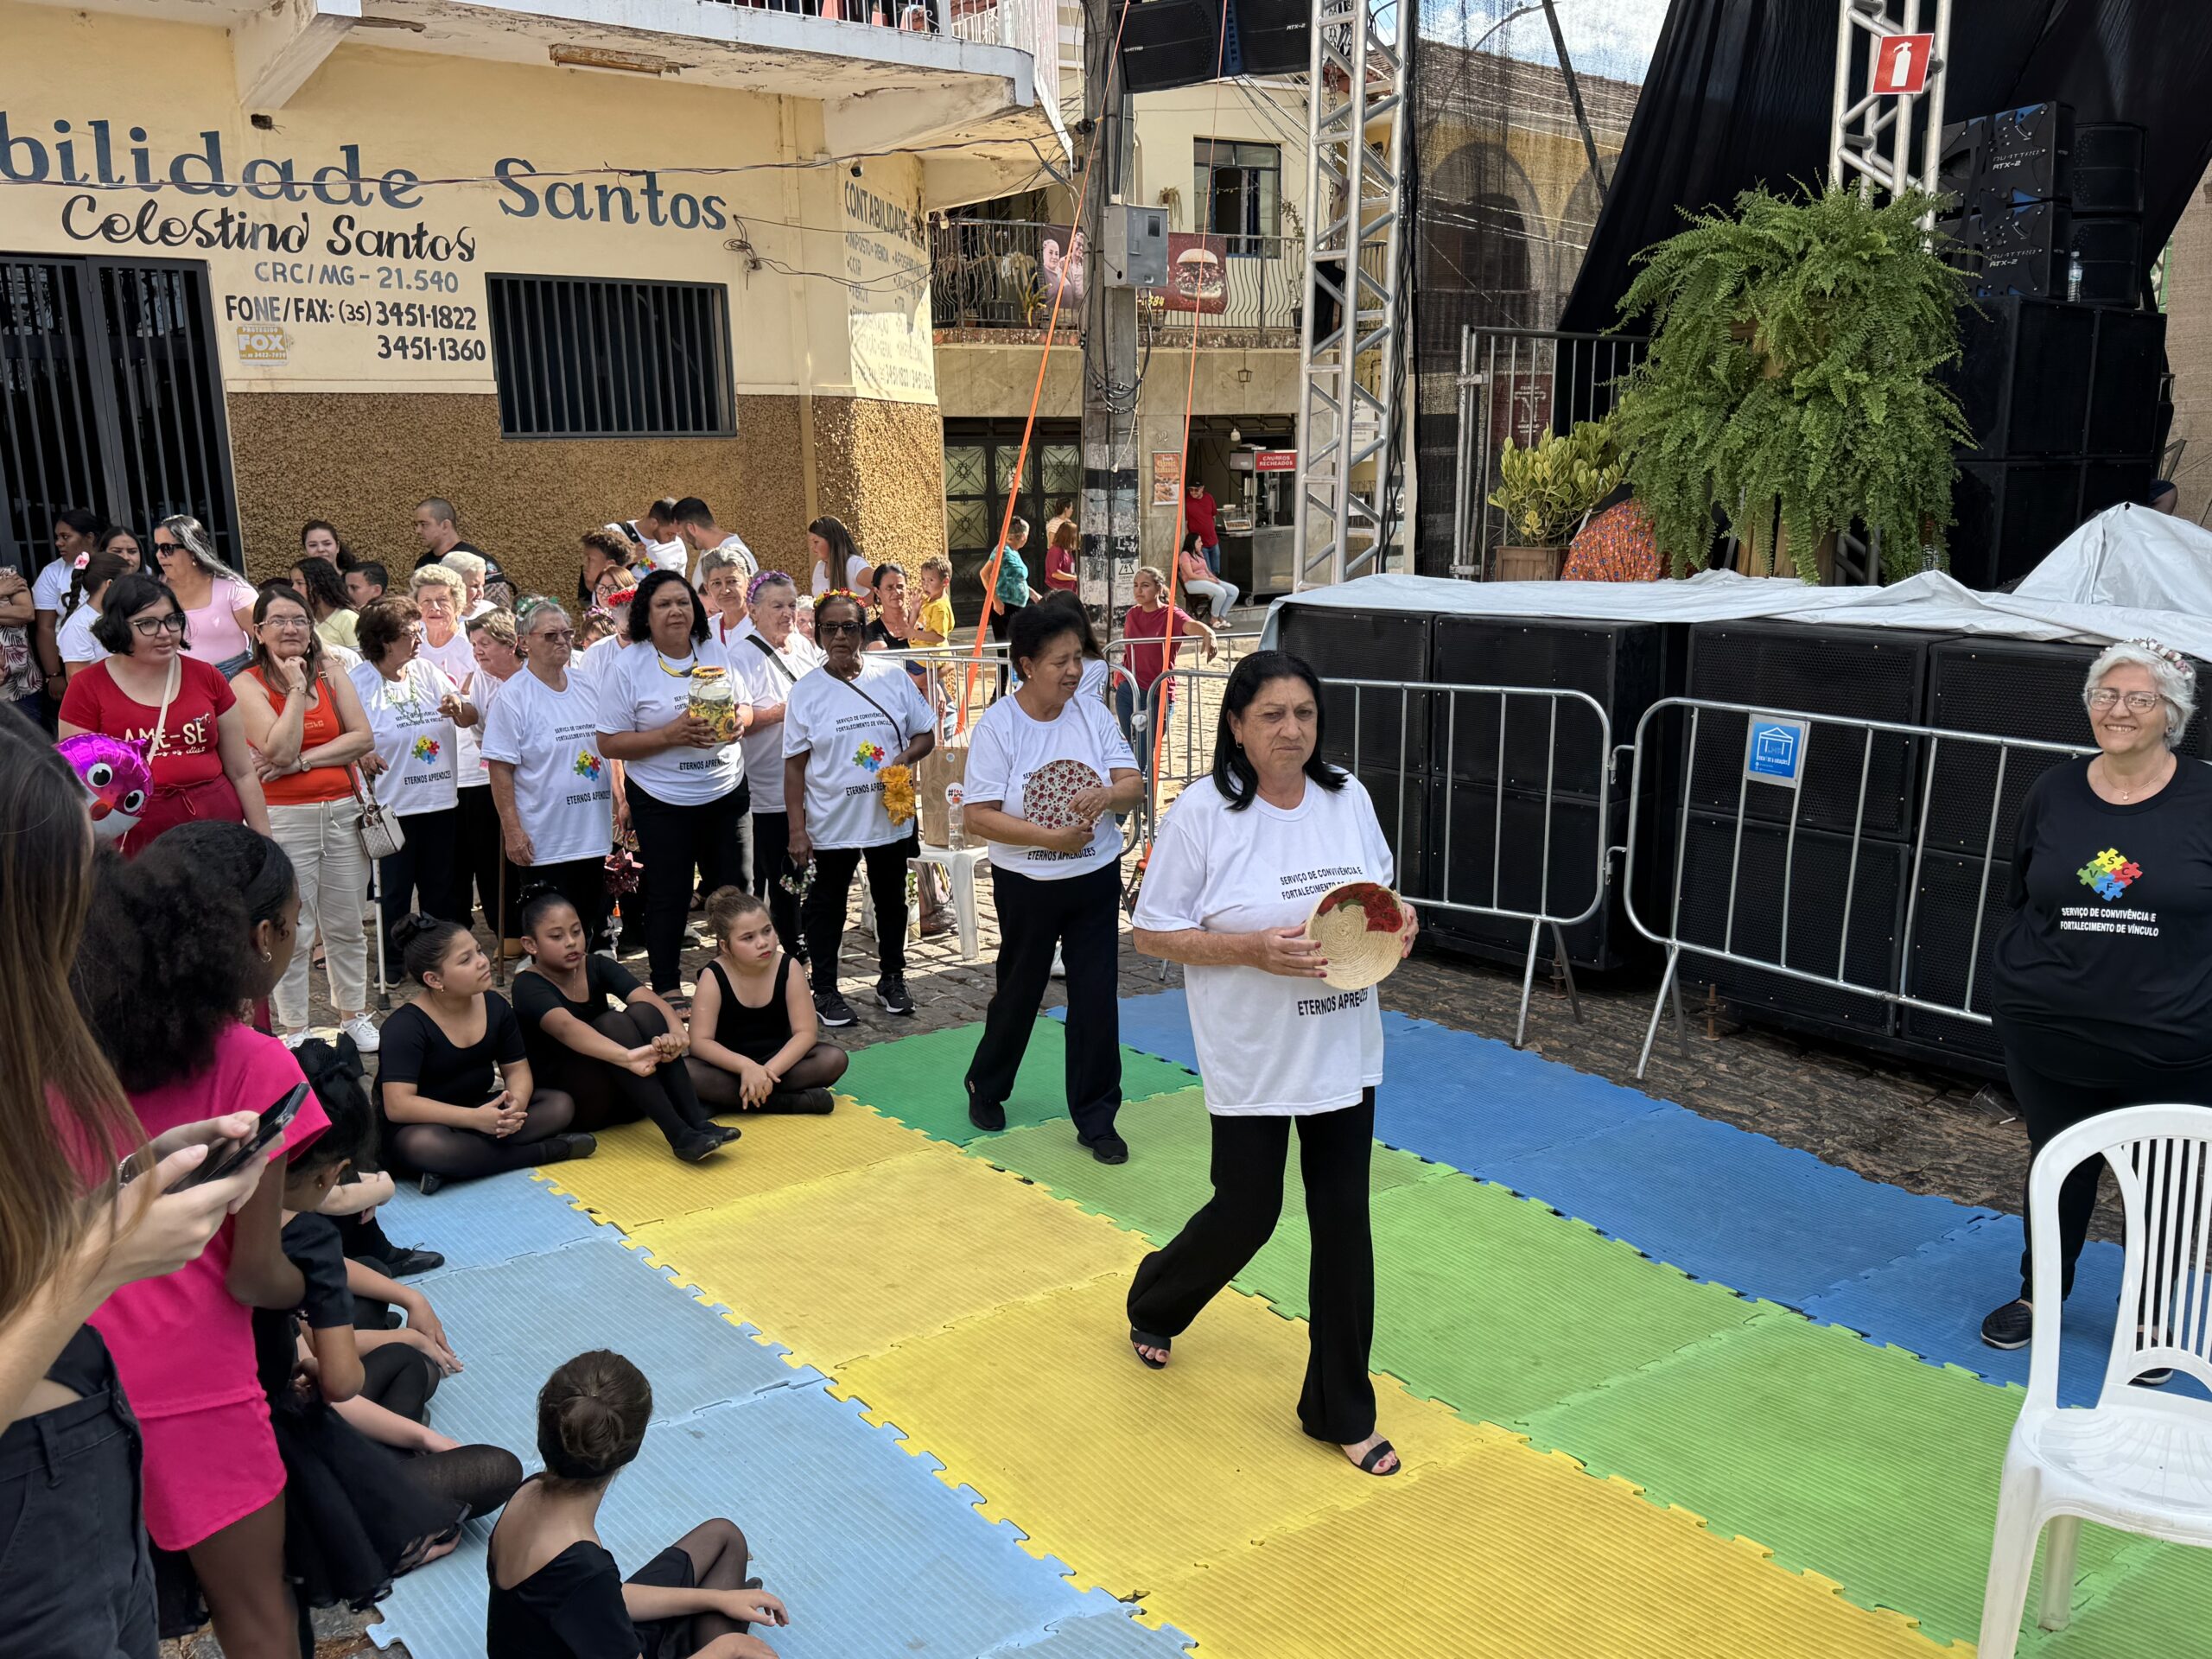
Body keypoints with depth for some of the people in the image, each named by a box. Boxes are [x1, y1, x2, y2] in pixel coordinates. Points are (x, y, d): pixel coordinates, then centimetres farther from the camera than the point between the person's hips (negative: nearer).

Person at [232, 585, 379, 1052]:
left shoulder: (329, 674, 7)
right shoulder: (247, 684, -4)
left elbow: (363, 737, -2)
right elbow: (279, 750, -16)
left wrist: (303, 761, -11)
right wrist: (297, 689, -13)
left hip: (343, 811, 4)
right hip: (284, 817, -3)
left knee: (346, 926, 13)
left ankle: (354, 1015, 28)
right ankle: (293, 1030, 14)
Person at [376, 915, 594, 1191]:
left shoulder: (495, 1006, -3)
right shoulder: (406, 1026, -22)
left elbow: (517, 1069, 1)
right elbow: (398, 1105, -30)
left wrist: (516, 1104, -24)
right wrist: (475, 1118, -38)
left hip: (477, 1111, 6)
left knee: (560, 1105, -12)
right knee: (423, 1145, -41)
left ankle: (454, 1164, -22)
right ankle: (546, 1151, -25)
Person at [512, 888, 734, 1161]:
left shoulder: (598, 967, 1)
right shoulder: (529, 986, -14)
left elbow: (650, 998, -17)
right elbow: (566, 1028, -36)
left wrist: (677, 1030, -41)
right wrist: (626, 1057, -54)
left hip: (619, 1097, 5)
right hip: (564, 1103, -5)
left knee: (643, 1011, -21)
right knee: (612, 1023, -29)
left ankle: (697, 1120, -30)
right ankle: (679, 1135, -37)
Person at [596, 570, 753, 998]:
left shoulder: (716, 651, 4)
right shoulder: (626, 666, -8)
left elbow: (744, 707, 15)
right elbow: (609, 743, -10)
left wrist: (739, 721, -10)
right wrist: (672, 735, -22)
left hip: (725, 793, 4)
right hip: (661, 801, -4)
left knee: (736, 891, 9)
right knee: (668, 898, 4)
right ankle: (667, 989, 19)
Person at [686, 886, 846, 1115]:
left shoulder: (789, 968, -13)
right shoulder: (714, 976, -16)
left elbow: (806, 1032, -17)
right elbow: (699, 1042, -23)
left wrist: (769, 1070, -32)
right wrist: (746, 1066, -38)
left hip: (777, 1061, 1)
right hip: (731, 1067, -1)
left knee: (834, 1058, -24)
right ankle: (785, 1102, -31)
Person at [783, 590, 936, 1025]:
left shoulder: (894, 679, 0)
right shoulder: (806, 692, -5)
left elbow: (926, 734, 7)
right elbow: (794, 765, -5)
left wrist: (904, 758, -15)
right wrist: (797, 829, -8)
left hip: (890, 818, 2)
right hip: (831, 822, -2)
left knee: (891, 900, 15)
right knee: (826, 906, 9)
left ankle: (892, 979, 32)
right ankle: (825, 989, 23)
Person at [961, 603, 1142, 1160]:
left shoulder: (1093, 712, -2)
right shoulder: (997, 726, -12)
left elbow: (1133, 785, -3)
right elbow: (977, 817, -15)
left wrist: (1107, 794, -26)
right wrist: (1049, 837, -24)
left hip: (1097, 880, 3)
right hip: (1026, 884, -2)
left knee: (1097, 998, 2)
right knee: (1019, 991, 14)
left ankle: (1095, 1118, 16)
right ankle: (985, 1087, 41)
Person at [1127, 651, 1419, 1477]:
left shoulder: (1348, 798, 1)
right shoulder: (1201, 813, -14)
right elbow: (1154, 931, -11)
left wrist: (1398, 922, -7)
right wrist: (1254, 950, -23)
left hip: (1344, 1052, 5)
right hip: (1252, 1060, -4)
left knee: (1344, 1221, 8)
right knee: (1247, 1214, 8)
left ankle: (1342, 1410, 23)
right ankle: (1153, 1301, 43)